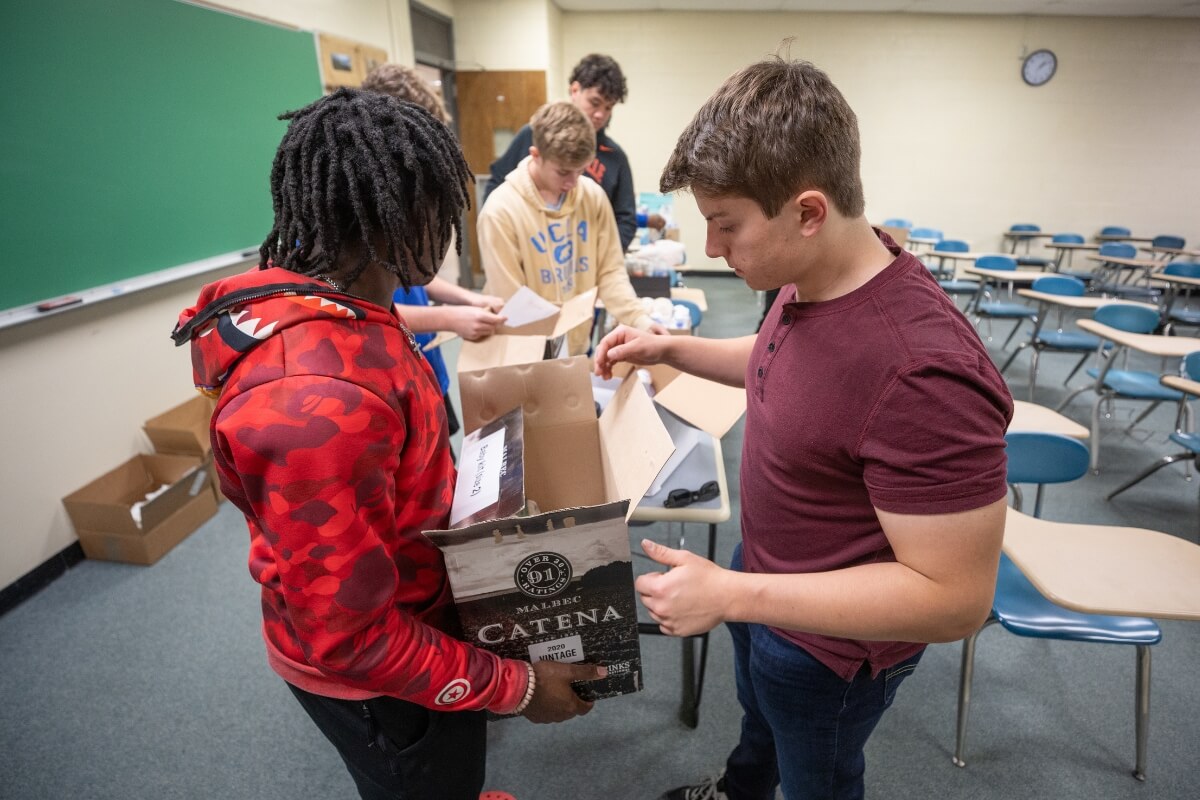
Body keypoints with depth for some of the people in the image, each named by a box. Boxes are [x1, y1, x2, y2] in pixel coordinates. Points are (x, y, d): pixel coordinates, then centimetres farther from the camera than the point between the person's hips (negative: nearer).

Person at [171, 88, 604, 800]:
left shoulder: (325, 306, -7)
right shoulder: (316, 396, -38)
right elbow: (348, 636, -29)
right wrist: (516, 686, -20)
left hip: (409, 613, 8)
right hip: (378, 684, -8)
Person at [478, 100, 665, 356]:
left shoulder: (593, 196, -5)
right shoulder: (501, 212, -18)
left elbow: (610, 271, -1)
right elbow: (511, 305, -16)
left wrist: (637, 317, -16)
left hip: (580, 346, 4)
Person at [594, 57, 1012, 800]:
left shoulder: (921, 370, -40)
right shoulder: (812, 280, -12)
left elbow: (956, 596, -32)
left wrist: (730, 595, -33)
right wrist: (672, 347, -2)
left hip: (829, 648, -8)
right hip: (768, 577, 9)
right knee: (759, 716, 38)